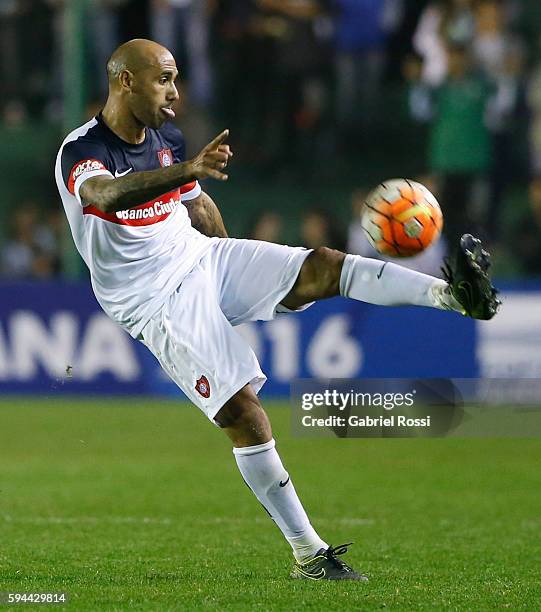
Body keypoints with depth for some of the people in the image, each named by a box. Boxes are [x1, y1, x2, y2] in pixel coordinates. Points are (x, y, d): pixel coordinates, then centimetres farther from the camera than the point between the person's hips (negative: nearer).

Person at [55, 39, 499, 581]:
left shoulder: (167, 139, 8)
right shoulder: (81, 151, -17)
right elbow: (107, 195, -41)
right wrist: (188, 169, -56)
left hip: (202, 259, 6)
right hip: (157, 304, -6)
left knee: (322, 267, -16)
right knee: (242, 410, -18)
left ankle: (457, 295, -32)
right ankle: (309, 556, -15)